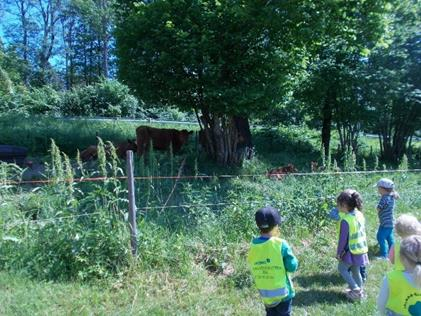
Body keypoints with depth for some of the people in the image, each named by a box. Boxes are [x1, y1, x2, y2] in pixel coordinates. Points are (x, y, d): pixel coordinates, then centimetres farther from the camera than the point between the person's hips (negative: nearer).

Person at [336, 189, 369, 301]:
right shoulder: (360, 215, -2)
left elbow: (343, 239, -19)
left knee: (342, 268, 12)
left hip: (351, 251, -7)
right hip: (361, 249, 7)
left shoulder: (345, 220, -26)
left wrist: (338, 253, -8)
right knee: (355, 270, 21)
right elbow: (362, 232, 8)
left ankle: (355, 289, 11)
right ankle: (360, 291, 32)